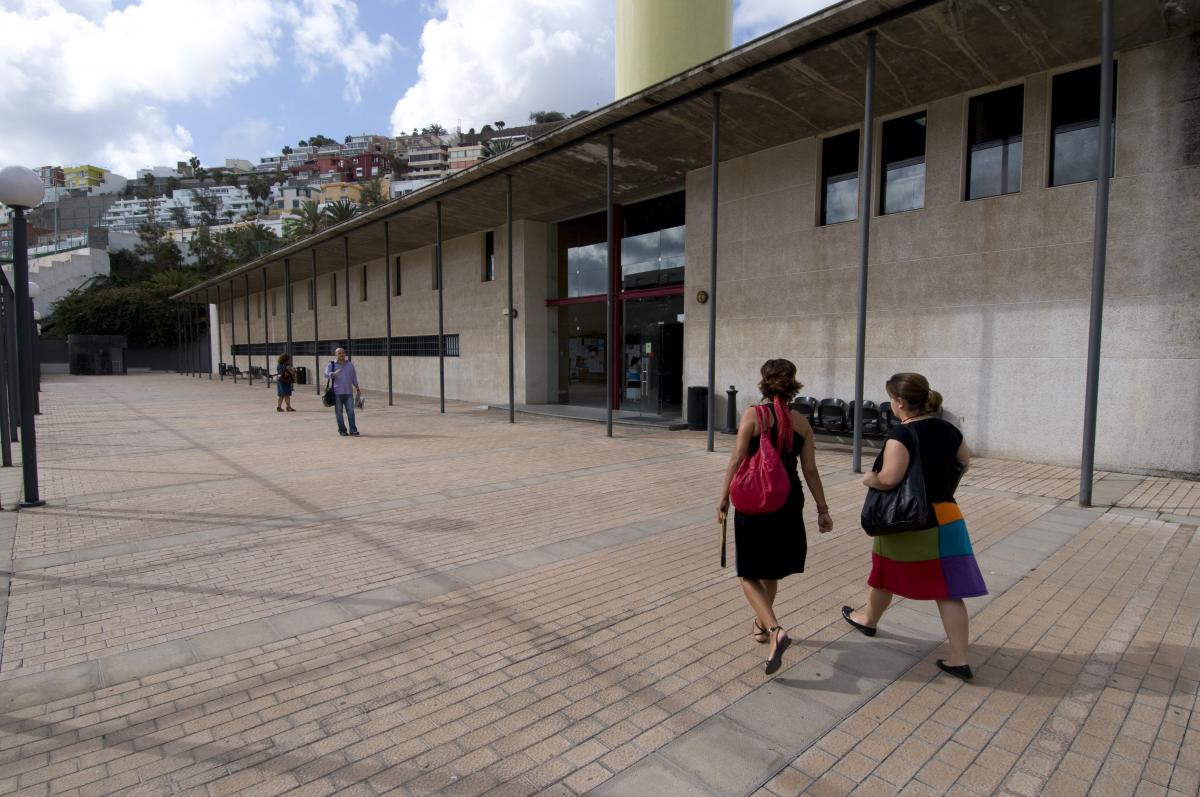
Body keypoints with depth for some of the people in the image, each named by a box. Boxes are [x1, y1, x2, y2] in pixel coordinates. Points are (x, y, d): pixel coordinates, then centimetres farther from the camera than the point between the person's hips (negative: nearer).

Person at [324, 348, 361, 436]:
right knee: (339, 412, 2)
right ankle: (342, 430, 12)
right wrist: (334, 374, -32)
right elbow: (326, 374, -12)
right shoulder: (331, 365, 4)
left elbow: (354, 378, 20)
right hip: (337, 392, -1)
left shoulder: (350, 365, 14)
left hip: (348, 392, 2)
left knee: (351, 411, -6)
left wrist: (357, 389, 21)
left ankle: (353, 430, -4)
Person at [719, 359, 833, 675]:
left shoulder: (753, 414, -11)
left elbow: (737, 460, -13)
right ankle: (762, 623, 40)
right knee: (771, 570, 24)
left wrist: (724, 498, -3)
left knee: (749, 575, 6)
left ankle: (774, 630, -13)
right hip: (788, 504, 5)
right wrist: (822, 510, 9)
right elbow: (810, 471, 1)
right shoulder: (801, 422, 0)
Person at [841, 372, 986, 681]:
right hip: (946, 517, 6)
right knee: (948, 589, 8)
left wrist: (868, 479, -10)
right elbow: (964, 462, 19)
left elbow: (889, 478, -29)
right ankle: (959, 659, 11)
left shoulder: (901, 434, -20)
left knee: (884, 574, 19)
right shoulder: (948, 430, 3)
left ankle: (869, 619, 42)